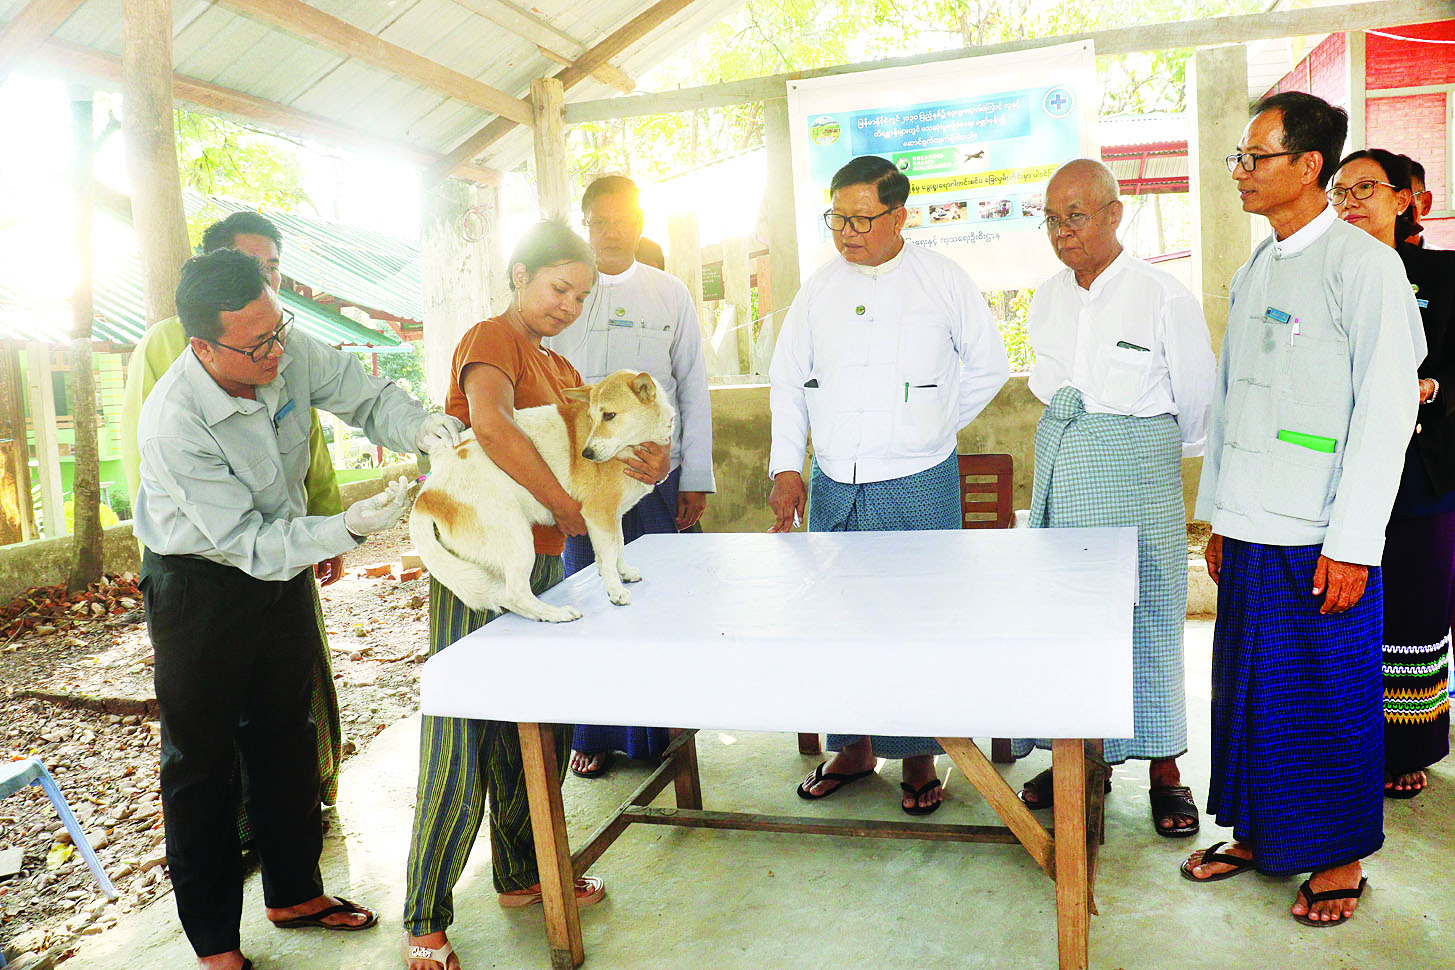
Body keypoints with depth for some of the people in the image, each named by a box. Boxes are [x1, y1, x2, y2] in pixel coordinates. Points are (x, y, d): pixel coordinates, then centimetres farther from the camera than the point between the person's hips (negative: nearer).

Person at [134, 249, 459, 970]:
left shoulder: (292, 354, -18)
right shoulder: (173, 423, -32)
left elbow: (364, 396, -3)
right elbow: (248, 543, -29)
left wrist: (417, 427, -24)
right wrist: (348, 527, -40)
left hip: (284, 565, 6)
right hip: (198, 585, -6)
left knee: (285, 735, 16)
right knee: (201, 757, 5)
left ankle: (295, 892, 34)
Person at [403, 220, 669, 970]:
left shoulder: (560, 369, 19)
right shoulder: (491, 339, -9)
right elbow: (490, 425, -30)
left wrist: (651, 463, -9)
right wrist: (567, 507, -24)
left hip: (541, 566, 9)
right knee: (465, 742, -3)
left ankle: (521, 874, 33)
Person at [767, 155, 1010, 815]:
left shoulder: (943, 281, 1)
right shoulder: (819, 289, 8)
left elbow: (990, 365, 11)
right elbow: (787, 380, 12)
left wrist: (932, 428, 8)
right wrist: (786, 468, 4)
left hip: (919, 486, -3)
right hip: (833, 486, 3)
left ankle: (918, 756, 18)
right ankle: (853, 748, 25)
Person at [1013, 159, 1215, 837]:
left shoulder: (1164, 298, -7)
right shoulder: (1047, 300, 9)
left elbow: (1198, 401, 3)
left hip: (1138, 471, -5)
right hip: (1059, 470, 5)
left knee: (1146, 614, 0)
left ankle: (1164, 769, 15)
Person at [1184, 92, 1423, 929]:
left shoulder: (1364, 264, -7)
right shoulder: (1252, 275, 14)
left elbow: (1385, 410, -12)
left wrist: (1352, 543, -15)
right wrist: (1218, 516, 15)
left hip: (1322, 542, -6)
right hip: (1250, 531, 6)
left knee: (1330, 699, 6)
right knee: (1246, 691, 12)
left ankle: (1341, 859, 23)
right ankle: (1256, 836, 28)